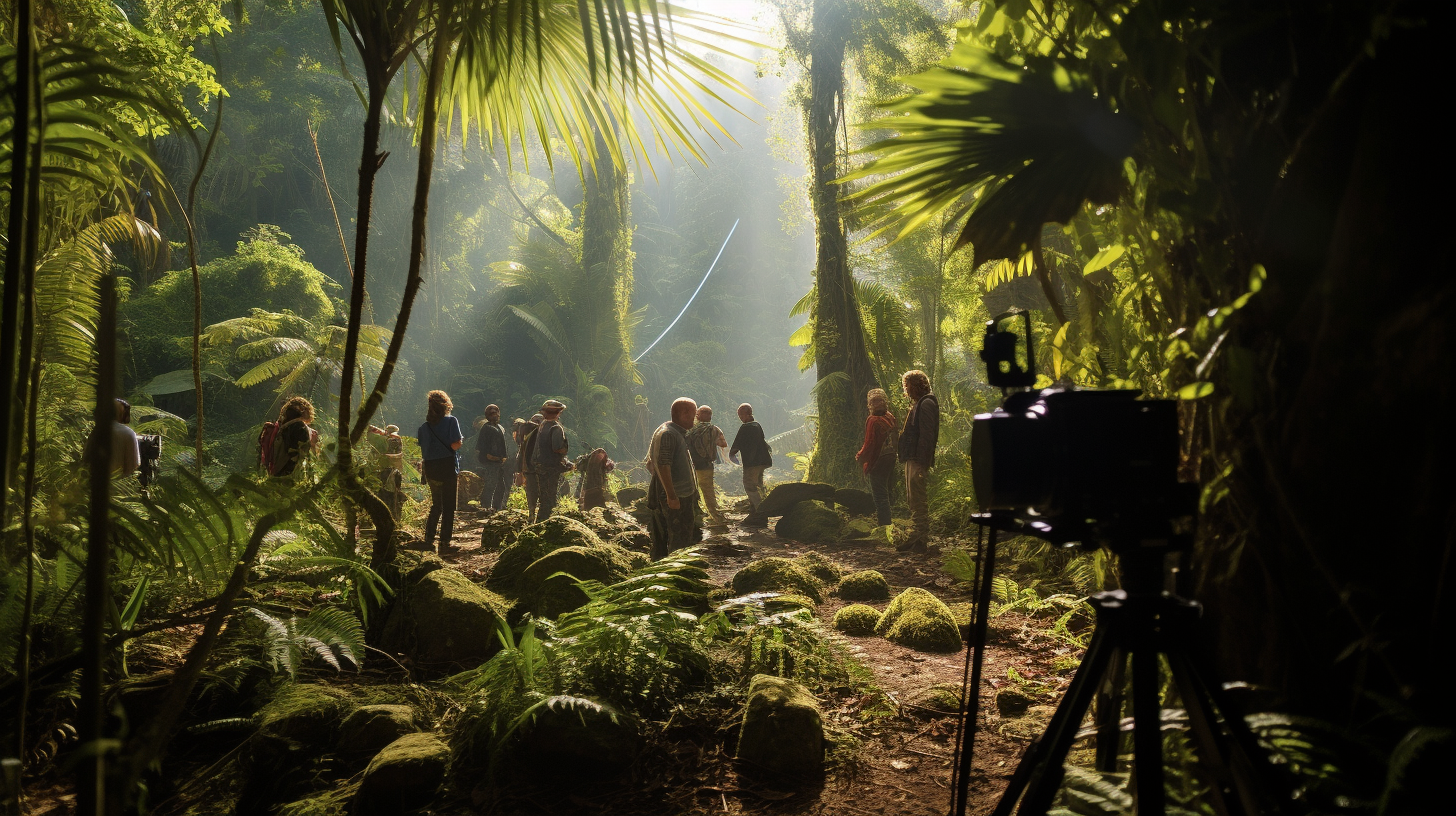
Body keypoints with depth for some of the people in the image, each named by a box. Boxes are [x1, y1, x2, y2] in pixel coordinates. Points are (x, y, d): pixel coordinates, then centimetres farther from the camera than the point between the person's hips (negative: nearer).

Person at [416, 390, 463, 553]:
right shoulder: (451, 421, -8)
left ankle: (429, 538, 12)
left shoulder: (424, 426, 6)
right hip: (448, 468, -4)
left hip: (430, 469, 5)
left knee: (436, 504, 18)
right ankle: (445, 541, 1)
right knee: (448, 506, 3)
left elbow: (421, 449, 7)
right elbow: (456, 445, -15)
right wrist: (461, 439, 4)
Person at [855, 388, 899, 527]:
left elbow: (870, 444, -19)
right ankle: (886, 522, 27)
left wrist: (860, 457, -4)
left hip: (877, 462, -8)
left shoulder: (873, 421, -20)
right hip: (890, 460, 8)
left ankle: (884, 525, 0)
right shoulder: (891, 418, 3)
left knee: (880, 495, -2)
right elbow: (896, 439, 11)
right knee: (885, 492, 19)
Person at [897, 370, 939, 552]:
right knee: (914, 500, 13)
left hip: (918, 461, -11)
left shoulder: (926, 404, -12)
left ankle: (920, 540, -6)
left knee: (918, 501, -8)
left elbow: (926, 436, -19)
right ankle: (916, 537, 18)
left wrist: (922, 464, -23)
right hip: (912, 459, 11)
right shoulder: (918, 404, 20)